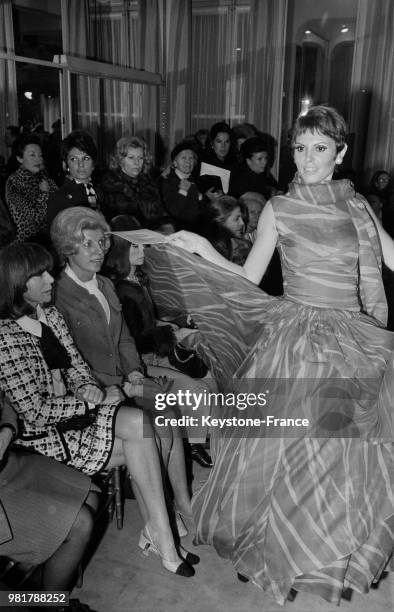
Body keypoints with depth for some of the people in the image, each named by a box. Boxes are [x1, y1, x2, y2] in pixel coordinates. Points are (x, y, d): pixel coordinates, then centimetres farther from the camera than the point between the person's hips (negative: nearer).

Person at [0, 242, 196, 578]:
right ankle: (161, 536, -7)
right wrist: (93, 401, -15)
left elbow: (77, 368, 10)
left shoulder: (51, 315, 5)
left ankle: (153, 532, -2)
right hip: (45, 435, -7)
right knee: (138, 425, -20)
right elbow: (35, 412, -18)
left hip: (72, 411, 7)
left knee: (140, 444, -16)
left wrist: (93, 389, -11)